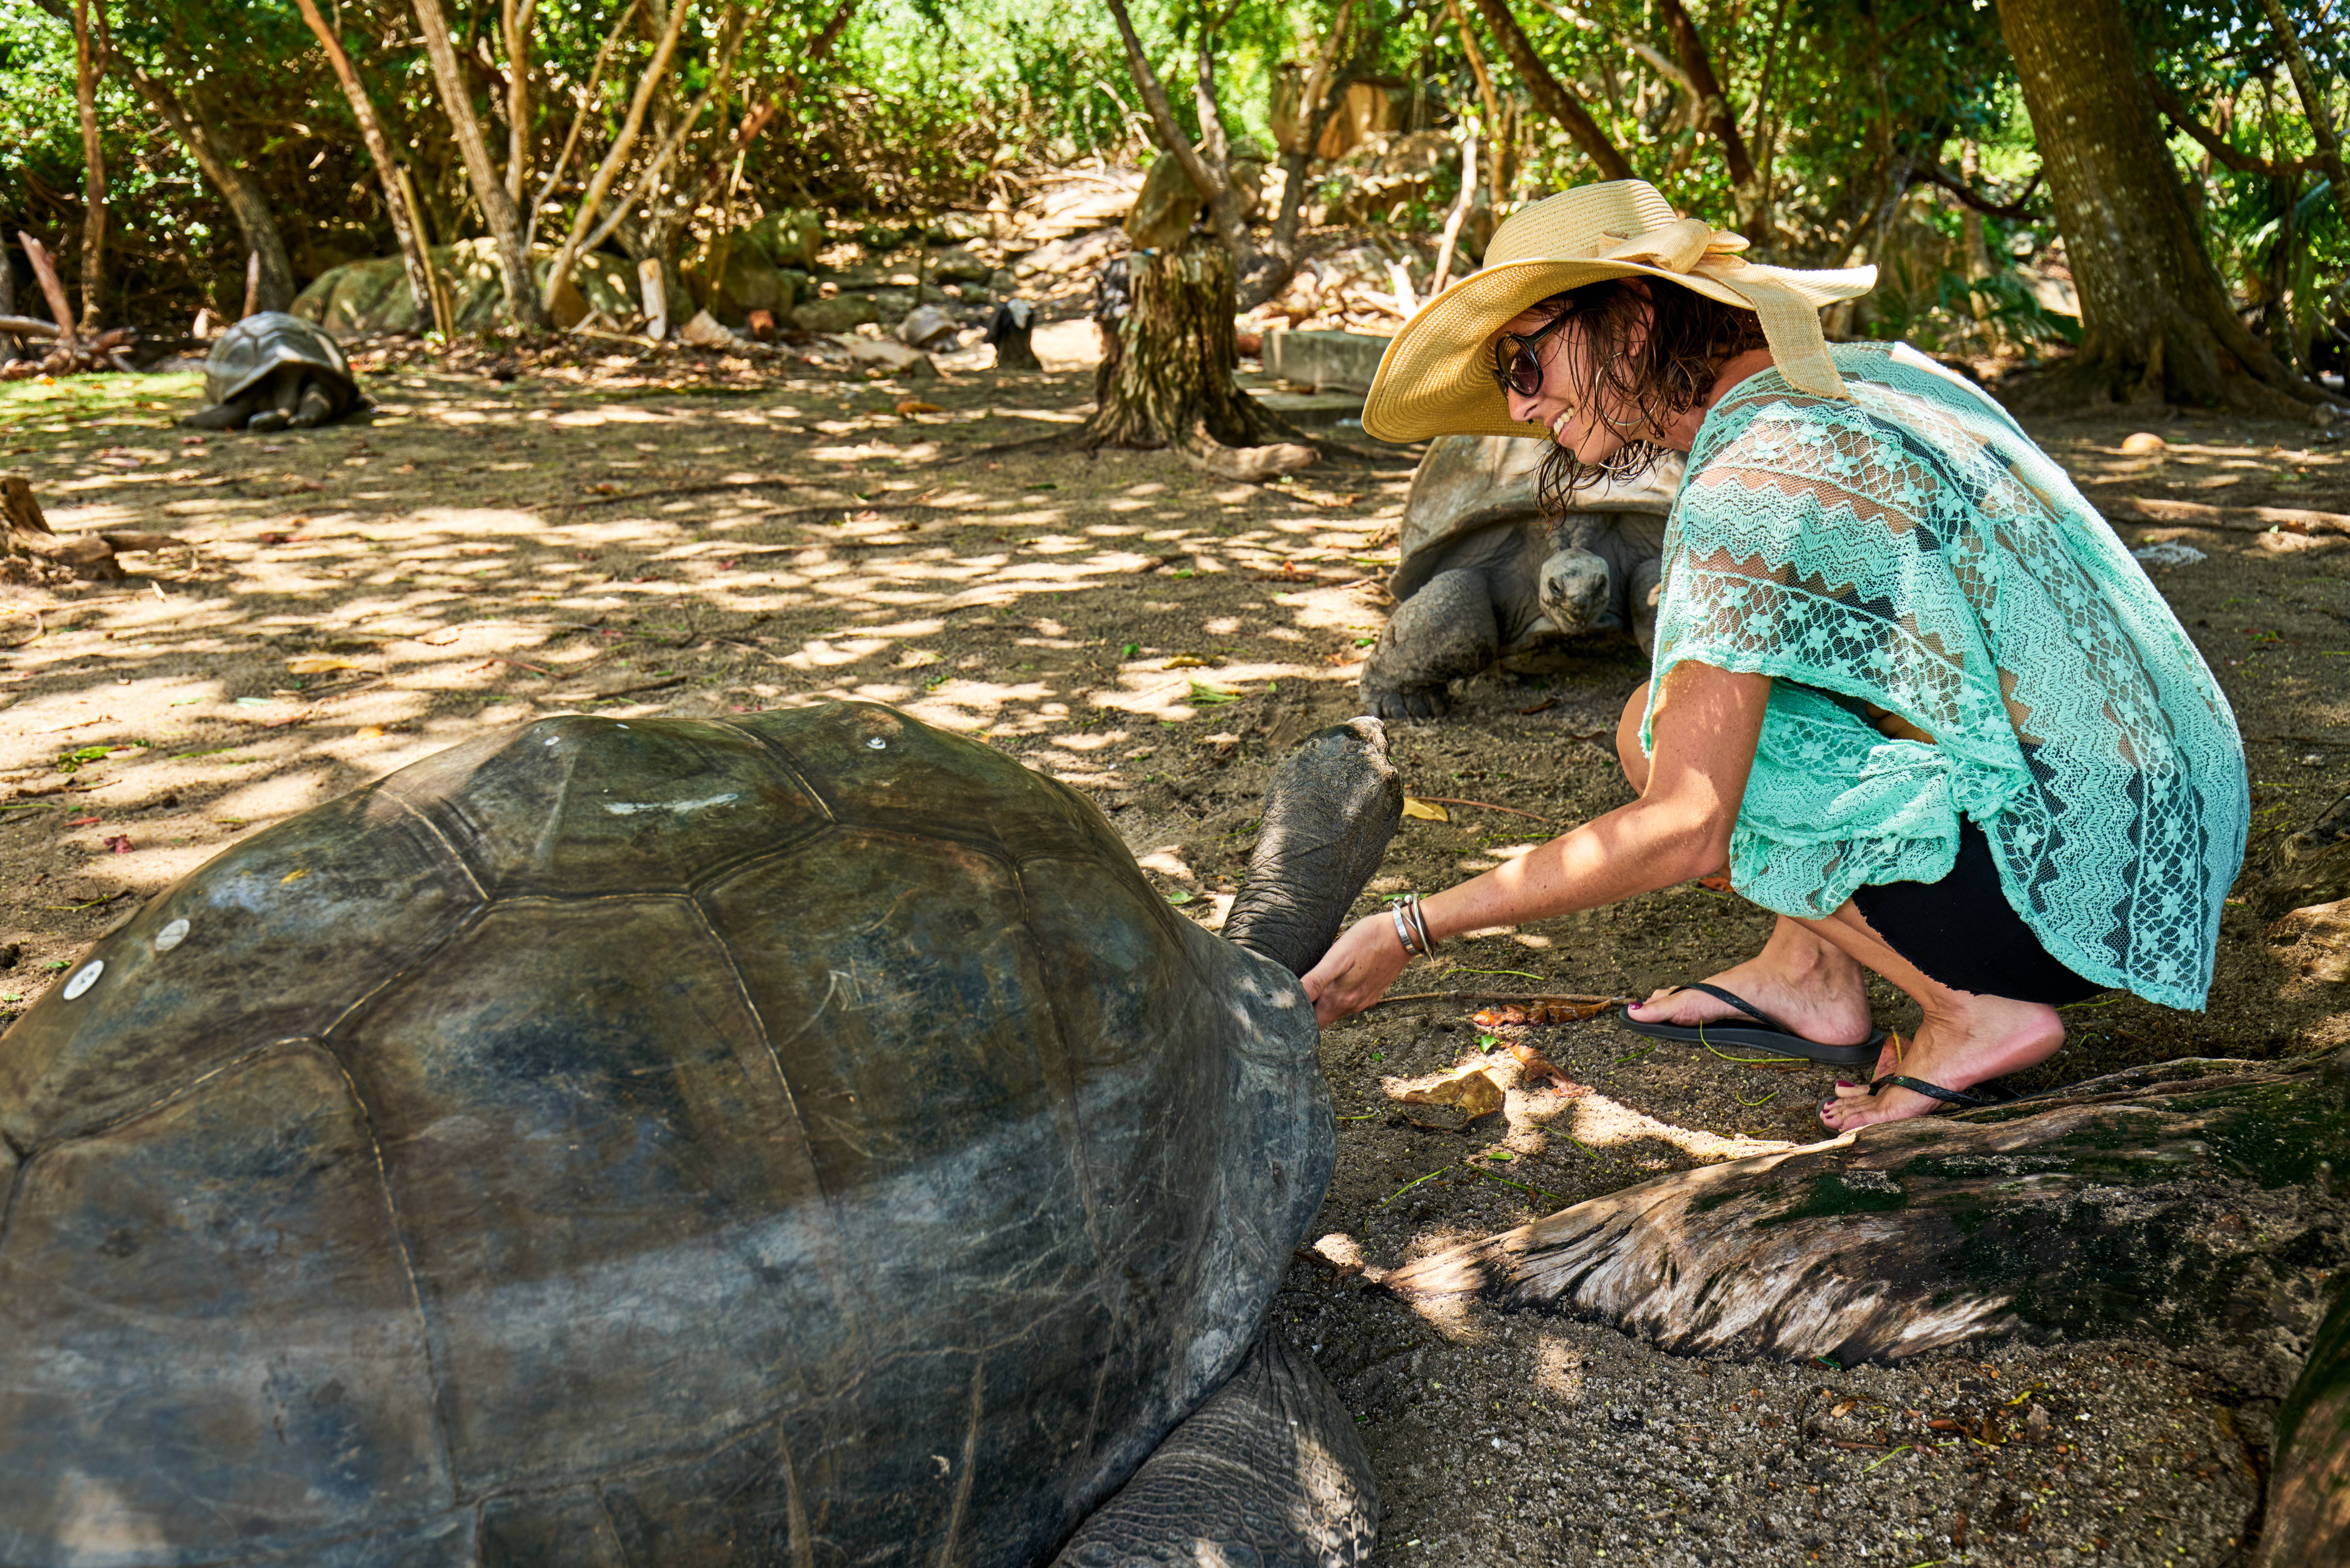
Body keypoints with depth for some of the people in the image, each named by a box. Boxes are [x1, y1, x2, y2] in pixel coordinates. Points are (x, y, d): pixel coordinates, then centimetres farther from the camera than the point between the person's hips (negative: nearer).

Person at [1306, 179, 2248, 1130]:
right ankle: (1810, 974, 13)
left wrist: (1407, 932, -19)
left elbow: (1685, 830, -24)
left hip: (2080, 891, -9)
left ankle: (1973, 1009, -5)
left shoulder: (1750, 491, -20)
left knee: (1657, 734, -10)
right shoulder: (1863, 375, 7)